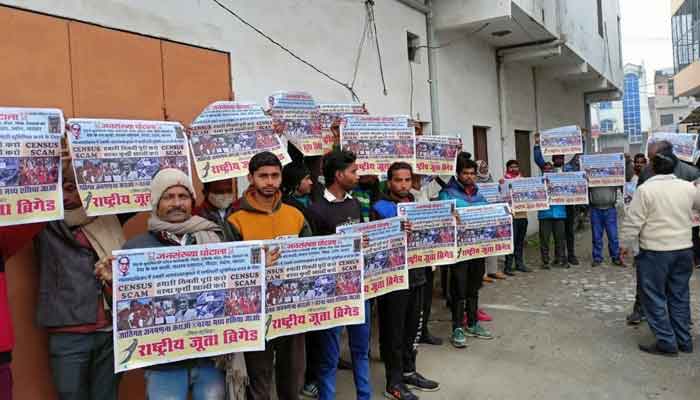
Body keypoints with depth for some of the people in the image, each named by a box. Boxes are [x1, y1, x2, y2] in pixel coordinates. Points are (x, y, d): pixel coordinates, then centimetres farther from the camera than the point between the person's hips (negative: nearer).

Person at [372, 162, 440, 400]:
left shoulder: (416, 205, 12)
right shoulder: (380, 208, -9)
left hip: (416, 273, 7)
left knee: (413, 327, 16)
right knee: (393, 330, 2)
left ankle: (408, 371, 32)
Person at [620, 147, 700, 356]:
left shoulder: (645, 189, -14)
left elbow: (633, 222, -13)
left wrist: (625, 245, -2)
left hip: (655, 252, -5)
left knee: (655, 298, 5)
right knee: (680, 296, 16)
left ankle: (666, 343, 8)